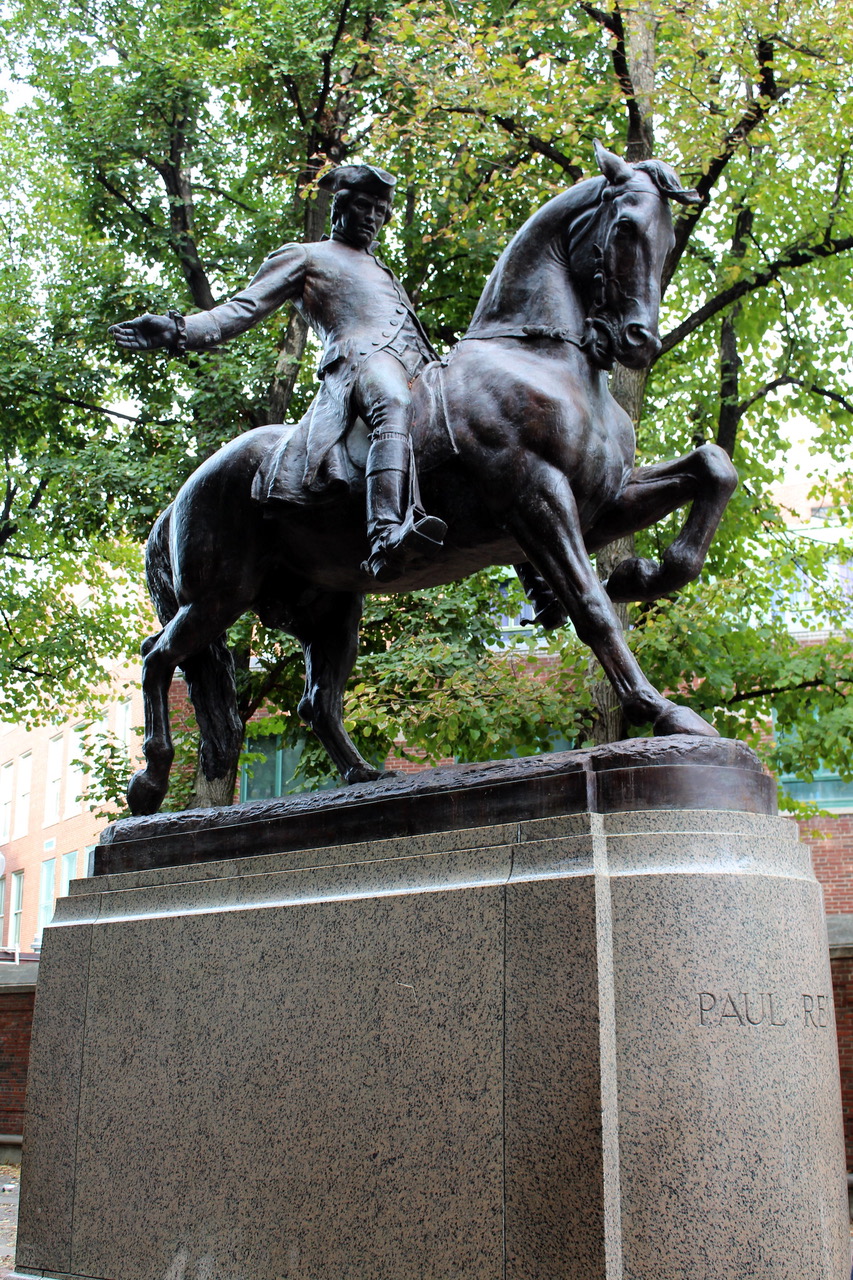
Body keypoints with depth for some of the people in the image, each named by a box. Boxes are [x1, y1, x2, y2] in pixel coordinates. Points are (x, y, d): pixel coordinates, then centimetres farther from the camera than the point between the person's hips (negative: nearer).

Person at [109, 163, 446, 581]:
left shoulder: (381, 270, 43)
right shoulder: (305, 257, 22)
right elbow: (244, 308, 10)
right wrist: (179, 331, -5)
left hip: (418, 370, 9)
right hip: (361, 356, -9)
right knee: (393, 406, -41)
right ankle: (386, 538, -63)